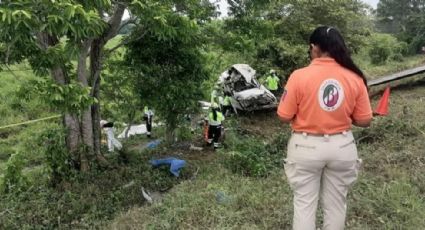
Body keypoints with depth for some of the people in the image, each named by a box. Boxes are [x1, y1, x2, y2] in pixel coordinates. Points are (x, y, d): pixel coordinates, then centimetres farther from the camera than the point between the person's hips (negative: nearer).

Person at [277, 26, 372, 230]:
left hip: (306, 147, -2)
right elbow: (364, 121, 0)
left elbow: (284, 117, -9)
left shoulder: (300, 76, -14)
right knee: (336, 203, 18)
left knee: (304, 203, 12)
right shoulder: (355, 78, -5)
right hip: (342, 146, 3)